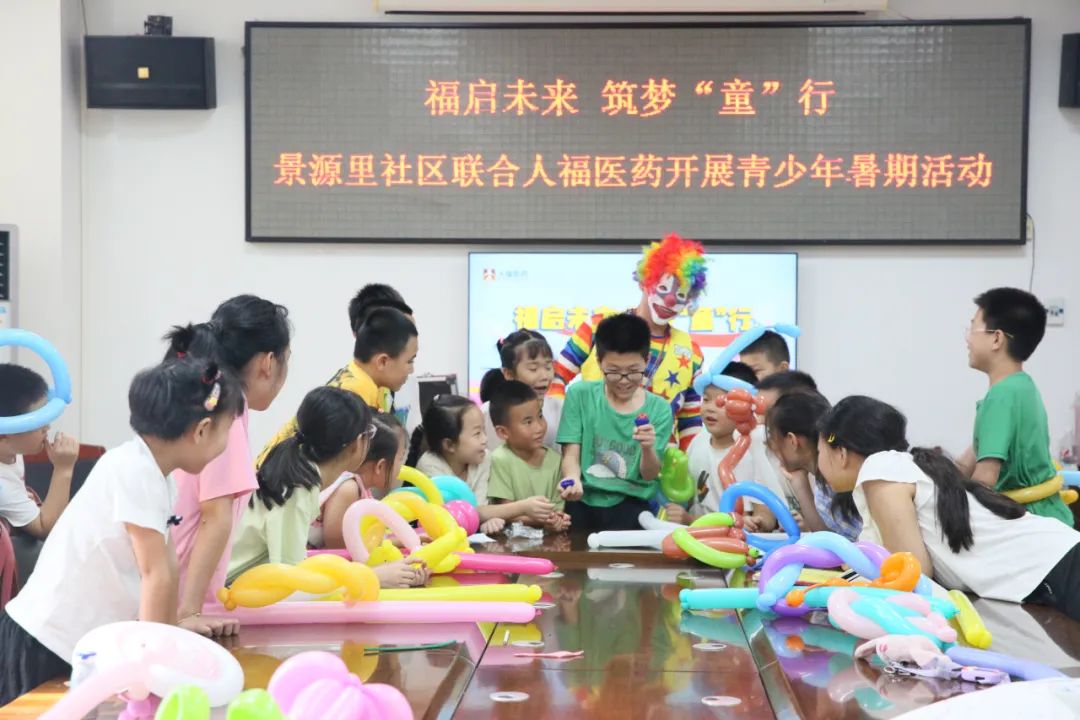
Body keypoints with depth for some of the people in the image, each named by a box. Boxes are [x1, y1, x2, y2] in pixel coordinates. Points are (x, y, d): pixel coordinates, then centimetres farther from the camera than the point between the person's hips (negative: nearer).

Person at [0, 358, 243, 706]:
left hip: (79, 638, 9)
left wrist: (171, 625, 19)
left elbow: (166, 561, 14)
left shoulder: (157, 473, 6)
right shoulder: (133, 471, -23)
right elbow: (155, 574, -19)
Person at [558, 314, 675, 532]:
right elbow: (571, 454, 1)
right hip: (583, 502, 0)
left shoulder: (658, 409, 3)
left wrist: (648, 448, -19)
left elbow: (650, 475, 3)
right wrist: (572, 479, -21)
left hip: (629, 505, 0)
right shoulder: (580, 395, 4)